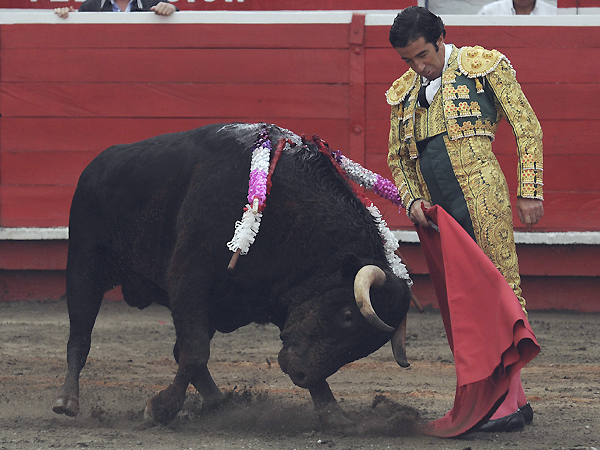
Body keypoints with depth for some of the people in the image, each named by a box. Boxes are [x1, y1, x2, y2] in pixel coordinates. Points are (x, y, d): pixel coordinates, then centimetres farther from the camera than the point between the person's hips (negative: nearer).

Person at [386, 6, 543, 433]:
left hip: (480, 194, -6)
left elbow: (527, 128, 3)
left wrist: (529, 191, -4)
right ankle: (516, 398, 9)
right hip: (435, 211, 6)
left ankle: (509, 402, -10)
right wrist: (412, 201, 5)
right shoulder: (403, 94, 19)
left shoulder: (485, 65, 4)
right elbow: (397, 158, 24)